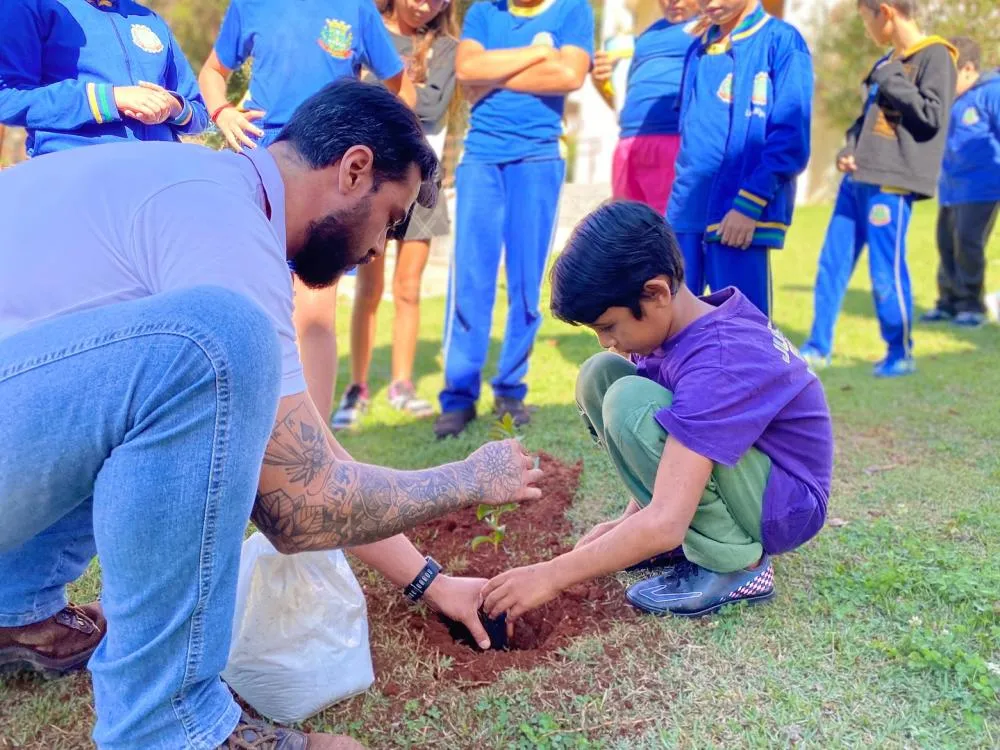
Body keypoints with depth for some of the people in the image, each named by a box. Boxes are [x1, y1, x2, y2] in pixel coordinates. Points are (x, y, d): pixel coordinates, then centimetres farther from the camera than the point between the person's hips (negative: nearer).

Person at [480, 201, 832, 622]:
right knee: (599, 375, -2)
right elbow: (666, 448, 9)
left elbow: (665, 524, -36)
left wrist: (551, 577, -29)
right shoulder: (685, 321, -5)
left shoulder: (718, 363, -31)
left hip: (784, 505, -8)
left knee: (630, 402, -28)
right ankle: (693, 532, 3)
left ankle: (735, 563, -13)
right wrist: (629, 523, 4)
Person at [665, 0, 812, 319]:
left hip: (741, 215, -6)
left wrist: (749, 204, -16)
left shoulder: (782, 41, -1)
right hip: (686, 213, 6)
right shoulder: (698, 50, 18)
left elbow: (791, 138, -9)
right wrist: (682, 200, 12)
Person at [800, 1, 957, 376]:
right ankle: (818, 347, 17)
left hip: (892, 182, -8)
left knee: (887, 271, -4)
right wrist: (848, 149, 6)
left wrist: (891, 80, -9)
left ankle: (901, 354, 12)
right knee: (832, 263, 8)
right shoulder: (888, 61, 19)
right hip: (858, 178, 8)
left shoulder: (935, 55, -4)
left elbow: (933, 116, -14)